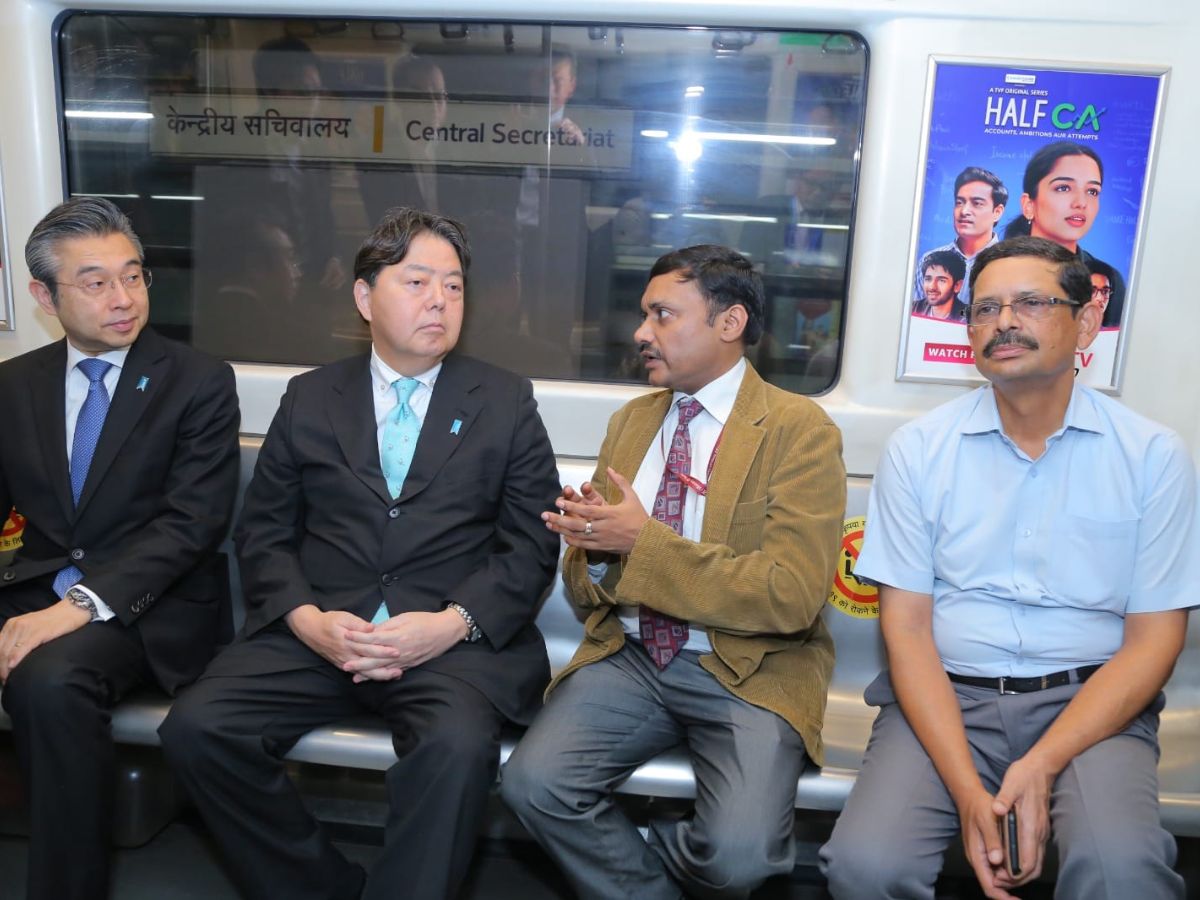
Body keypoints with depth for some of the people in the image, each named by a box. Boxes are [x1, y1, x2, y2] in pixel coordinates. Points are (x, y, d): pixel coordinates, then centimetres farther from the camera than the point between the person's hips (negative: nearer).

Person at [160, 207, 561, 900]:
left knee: (458, 747, -32)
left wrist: (452, 623, -13)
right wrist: (307, 619, -8)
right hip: (318, 631, 3)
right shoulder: (309, 399, 14)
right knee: (197, 728, -18)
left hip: (453, 641, -2)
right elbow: (264, 531, 11)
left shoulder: (507, 402, 8)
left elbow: (531, 546, 3)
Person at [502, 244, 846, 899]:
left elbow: (794, 597, -17)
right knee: (531, 782, -19)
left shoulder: (800, 430, -7)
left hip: (749, 672, -4)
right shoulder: (629, 421, 11)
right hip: (628, 658, 4)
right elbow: (584, 587, 14)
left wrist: (644, 544, -21)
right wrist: (594, 546, -11)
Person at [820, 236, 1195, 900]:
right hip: (945, 697, 1)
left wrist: (1043, 765, -15)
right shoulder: (918, 448, 1)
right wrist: (968, 791, -15)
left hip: (1089, 702, 0)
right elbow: (906, 628, -3)